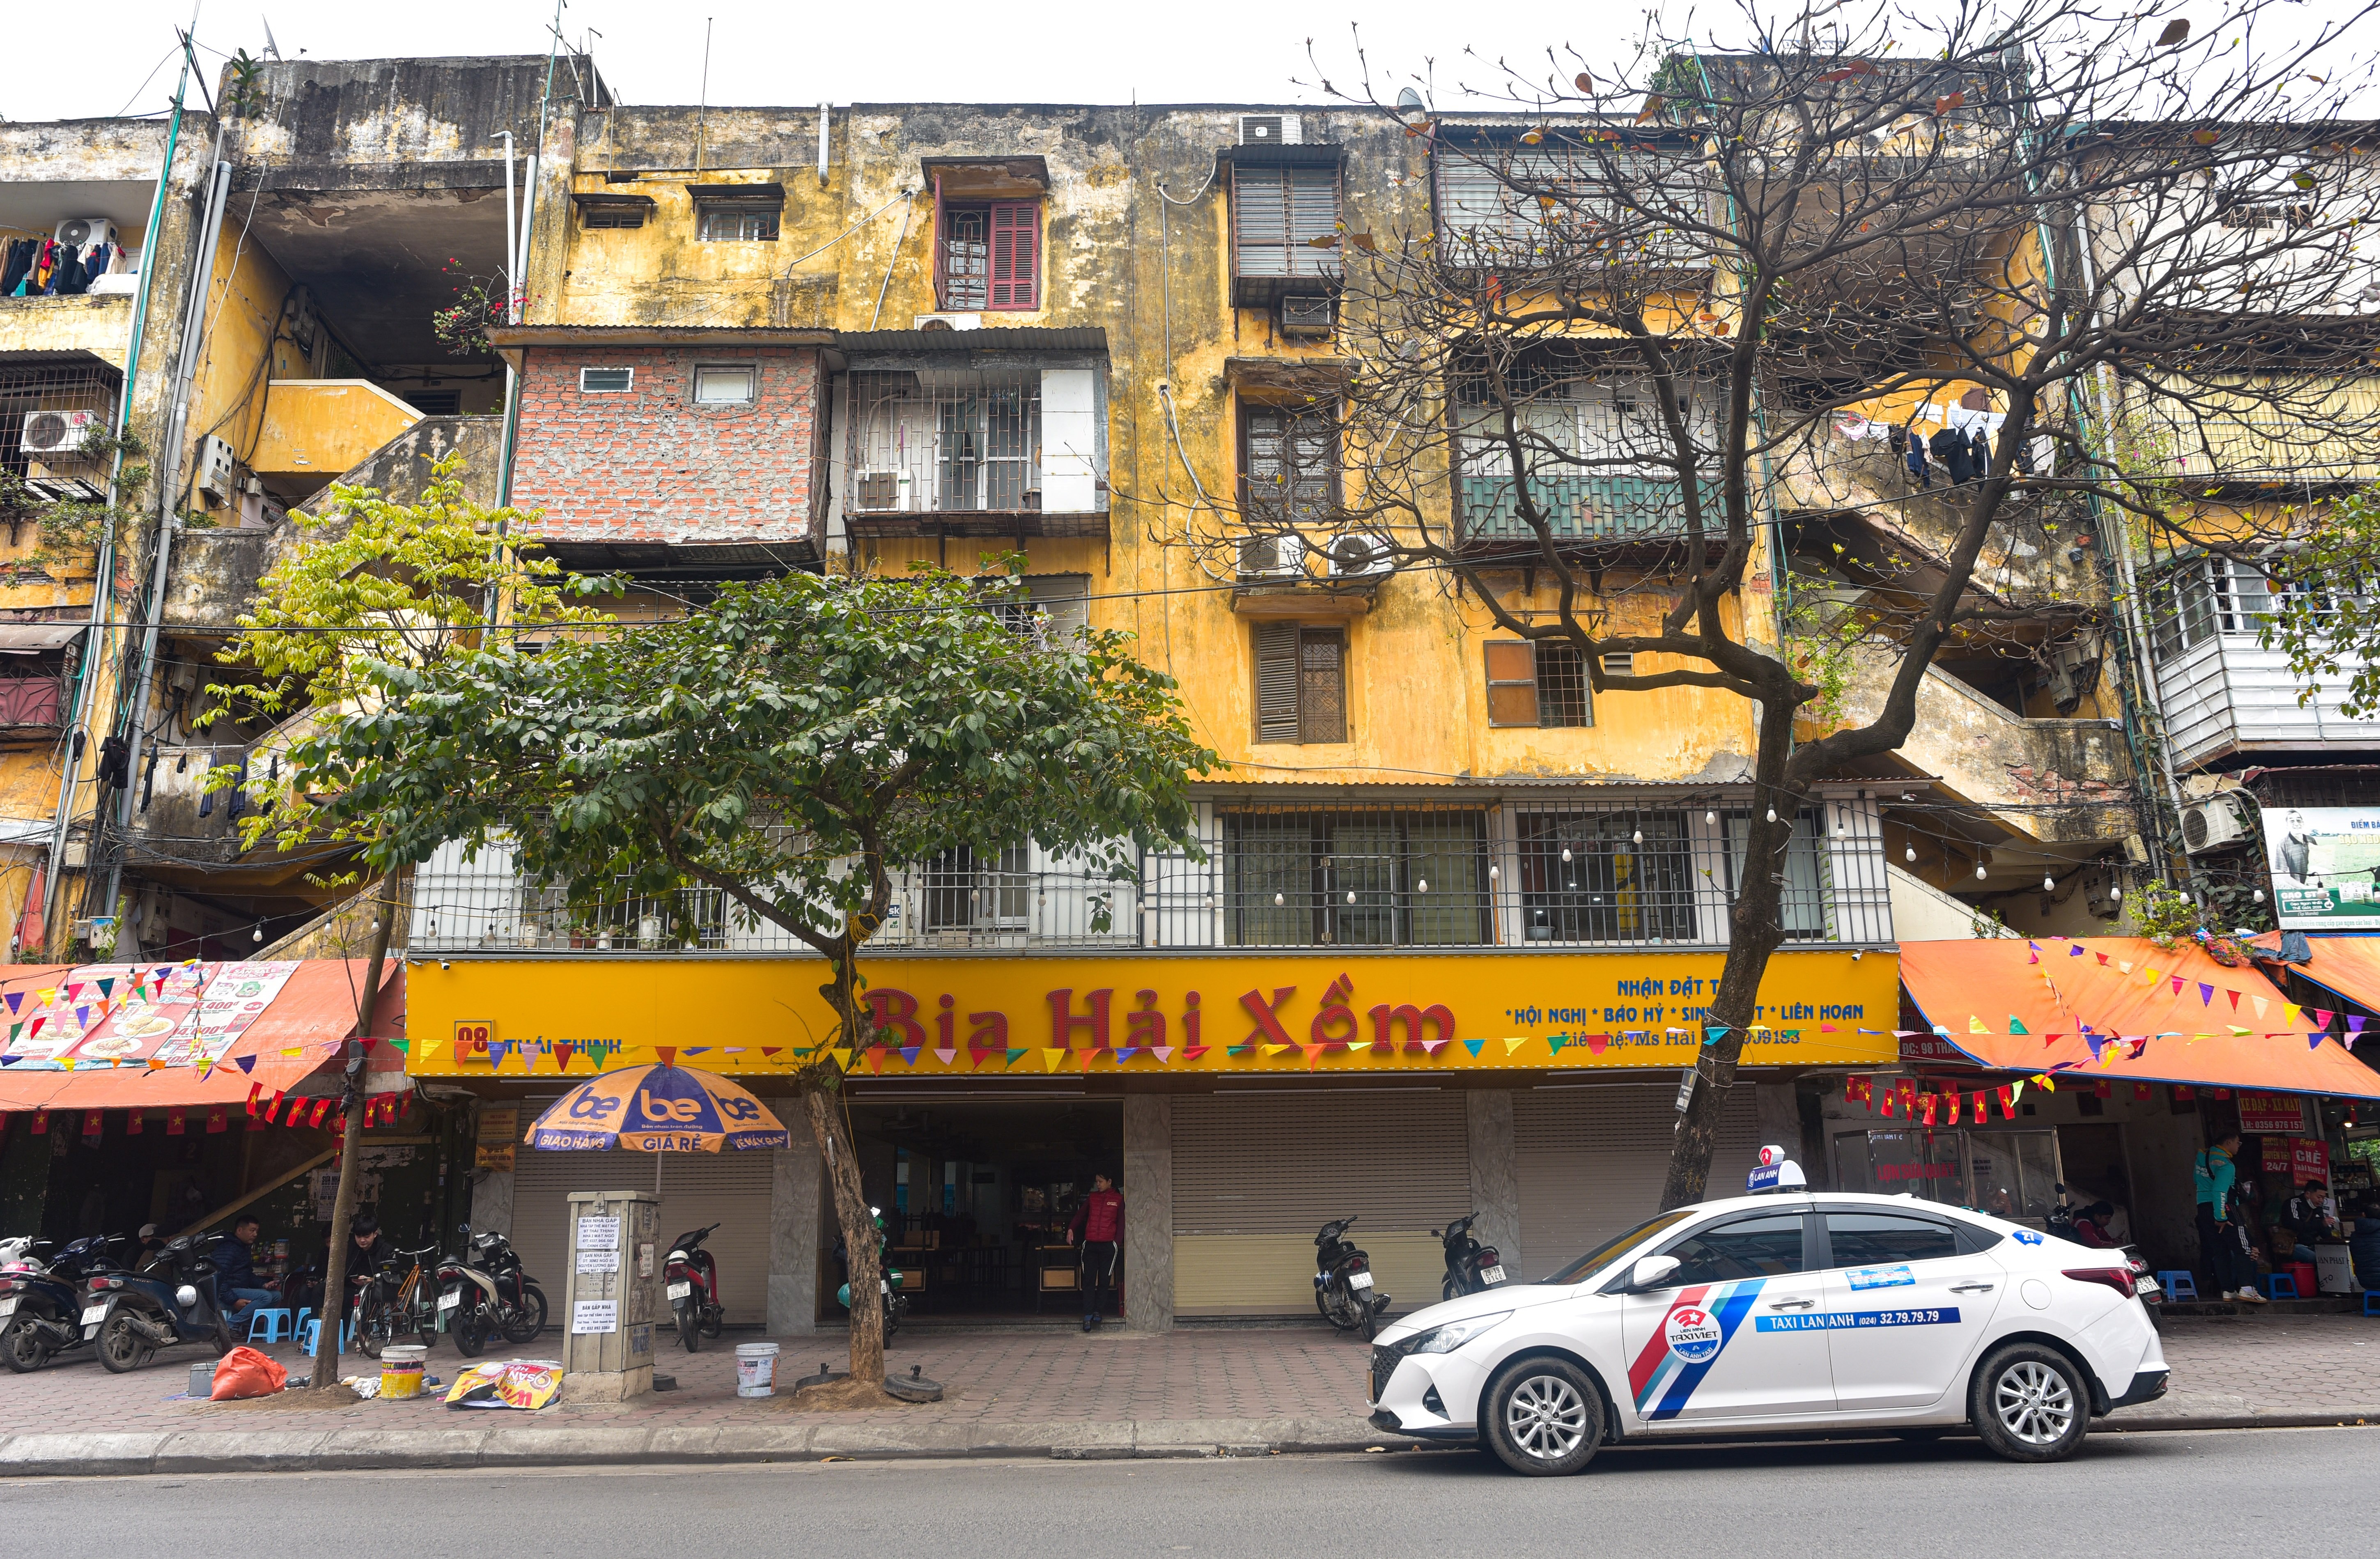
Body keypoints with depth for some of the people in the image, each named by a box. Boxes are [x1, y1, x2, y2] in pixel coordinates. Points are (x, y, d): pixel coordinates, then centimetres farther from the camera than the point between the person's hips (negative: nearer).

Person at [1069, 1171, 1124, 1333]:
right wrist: (1071, 1229, -4)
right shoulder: (1092, 1197, 14)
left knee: (1104, 1281, 0)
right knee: (1088, 1280, -4)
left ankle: (1099, 1311, 10)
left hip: (1108, 1245, -2)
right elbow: (1080, 1214, 12)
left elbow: (1121, 1223, 6)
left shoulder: (1118, 1199, 7)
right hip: (1090, 1244, 2)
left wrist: (1117, 1243, -3)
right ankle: (1088, 1314, -4)